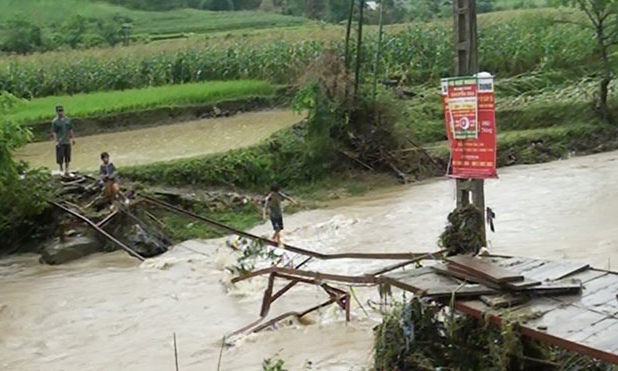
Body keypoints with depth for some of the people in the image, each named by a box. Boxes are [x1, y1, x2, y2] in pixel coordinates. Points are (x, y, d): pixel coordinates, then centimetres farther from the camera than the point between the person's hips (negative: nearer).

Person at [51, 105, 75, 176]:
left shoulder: (68, 120, 6)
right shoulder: (55, 121, -7)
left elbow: (71, 130, 13)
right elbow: (54, 132, -8)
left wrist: (73, 138, 12)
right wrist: (56, 141, -16)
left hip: (67, 141, 4)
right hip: (60, 142, -4)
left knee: (67, 157, 9)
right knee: (60, 157, -2)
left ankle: (66, 170, 20)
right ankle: (61, 169, 15)